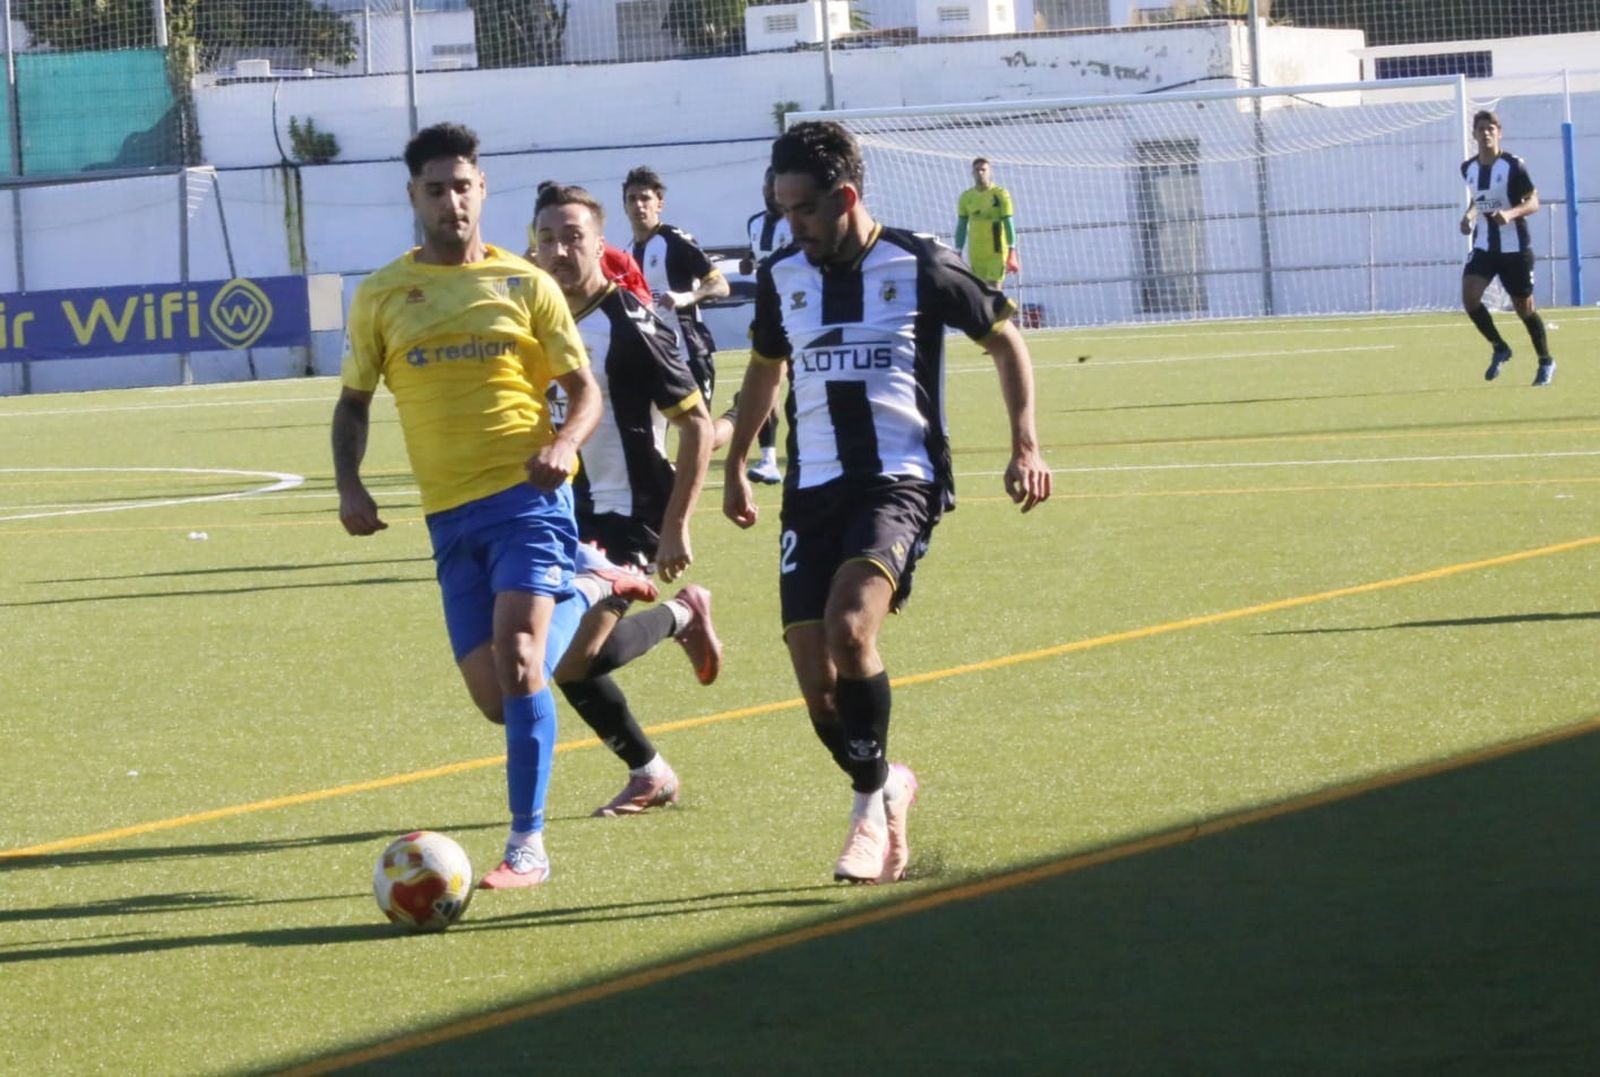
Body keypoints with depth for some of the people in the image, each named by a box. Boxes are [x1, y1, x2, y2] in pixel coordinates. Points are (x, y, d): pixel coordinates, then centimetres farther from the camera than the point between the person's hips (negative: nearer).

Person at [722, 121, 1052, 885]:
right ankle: (887, 786, 22)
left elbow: (1003, 336, 7)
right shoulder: (781, 277, 8)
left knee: (848, 628, -28)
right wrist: (736, 463, 28)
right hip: (812, 491, 5)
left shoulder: (918, 267, -5)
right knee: (815, 678, -4)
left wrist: (1025, 442, 0)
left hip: (900, 483, -5)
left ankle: (870, 804, -12)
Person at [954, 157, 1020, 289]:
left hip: (996, 252, -4)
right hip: (975, 252, 4)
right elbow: (961, 226, 11)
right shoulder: (966, 197, 8)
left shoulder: (1000, 194, -4)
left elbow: (1008, 223, -7)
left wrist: (1012, 249, -13)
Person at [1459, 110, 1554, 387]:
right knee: (1469, 296, -17)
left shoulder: (1513, 166, -12)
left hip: (1514, 247, -4)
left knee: (1524, 307, 4)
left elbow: (1533, 203, -11)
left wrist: (1510, 213, -30)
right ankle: (1500, 348, 5)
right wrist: (1469, 216, 1)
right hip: (1484, 246, 4)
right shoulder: (1469, 168, 3)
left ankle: (1546, 363, 25)